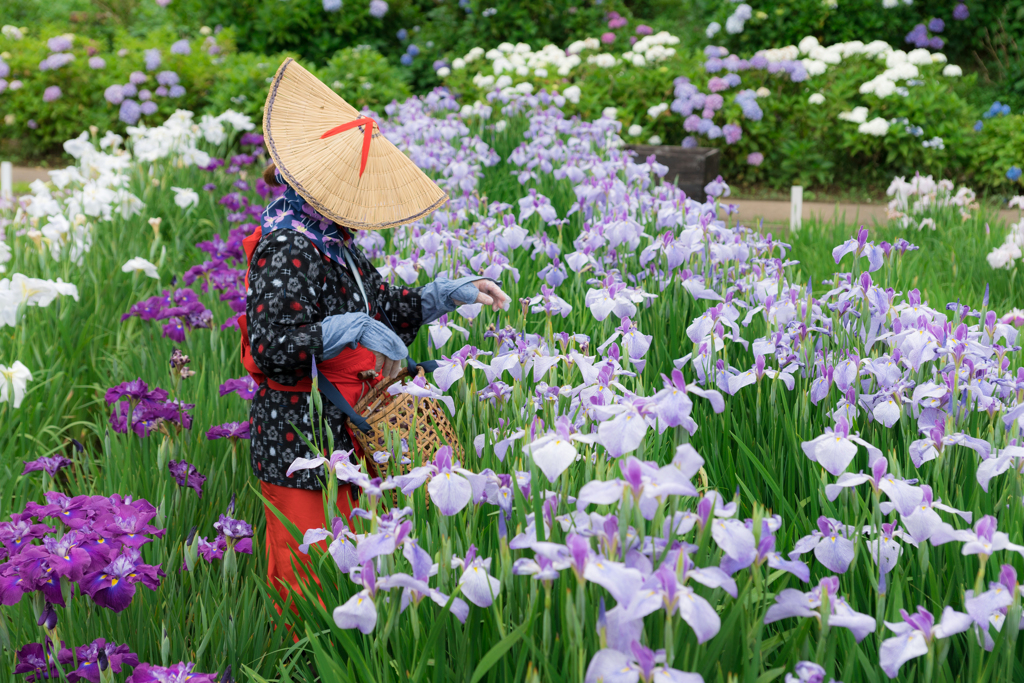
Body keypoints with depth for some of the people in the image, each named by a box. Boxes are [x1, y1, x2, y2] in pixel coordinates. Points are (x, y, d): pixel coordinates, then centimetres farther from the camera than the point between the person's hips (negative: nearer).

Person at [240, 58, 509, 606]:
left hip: (335, 439, 10)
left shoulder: (331, 245, 10)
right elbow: (270, 349, -26)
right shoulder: (288, 249, -19)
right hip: (298, 446, -10)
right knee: (309, 584, -3)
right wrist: (352, 328, -27)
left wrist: (448, 293, 12)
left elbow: (384, 308, 23)